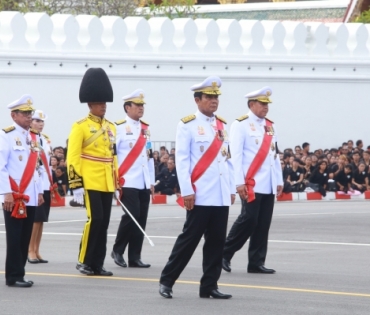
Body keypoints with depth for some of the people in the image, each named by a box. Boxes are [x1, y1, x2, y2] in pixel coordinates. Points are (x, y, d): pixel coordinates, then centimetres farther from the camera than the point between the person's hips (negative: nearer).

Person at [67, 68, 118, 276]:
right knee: (95, 219, -14)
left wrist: (116, 182, 18)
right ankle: (84, 261, -4)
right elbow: (72, 157, -10)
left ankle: (97, 264, 10)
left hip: (106, 184, 7)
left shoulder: (111, 127, 15)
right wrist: (76, 184, -15)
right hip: (90, 182, -7)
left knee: (104, 223, 6)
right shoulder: (81, 126, -6)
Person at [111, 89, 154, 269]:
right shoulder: (119, 128, -4)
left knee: (141, 220, 4)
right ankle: (118, 250, 5)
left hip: (144, 184, 6)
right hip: (128, 183, -6)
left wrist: (151, 182, 15)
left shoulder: (145, 129, 16)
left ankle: (135, 257, 8)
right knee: (131, 217, -13)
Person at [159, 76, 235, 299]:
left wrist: (232, 189, 11)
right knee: (190, 238, -3)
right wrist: (187, 191, -14)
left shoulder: (223, 126, 14)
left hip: (221, 196, 6)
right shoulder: (188, 126, -4)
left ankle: (209, 286, 11)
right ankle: (167, 280, 6)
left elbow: (228, 159, 16)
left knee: (217, 241, 5)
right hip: (200, 196, -6)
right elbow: (182, 160, -8)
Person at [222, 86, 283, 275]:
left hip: (268, 186, 7)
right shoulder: (241, 125, -5)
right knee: (249, 220, -11)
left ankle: (256, 263, 8)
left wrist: (279, 181, 14)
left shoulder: (270, 126, 16)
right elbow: (236, 155, -10)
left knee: (263, 224, 4)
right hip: (251, 184, -7)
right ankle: (225, 253, 4)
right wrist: (239, 182, -16)